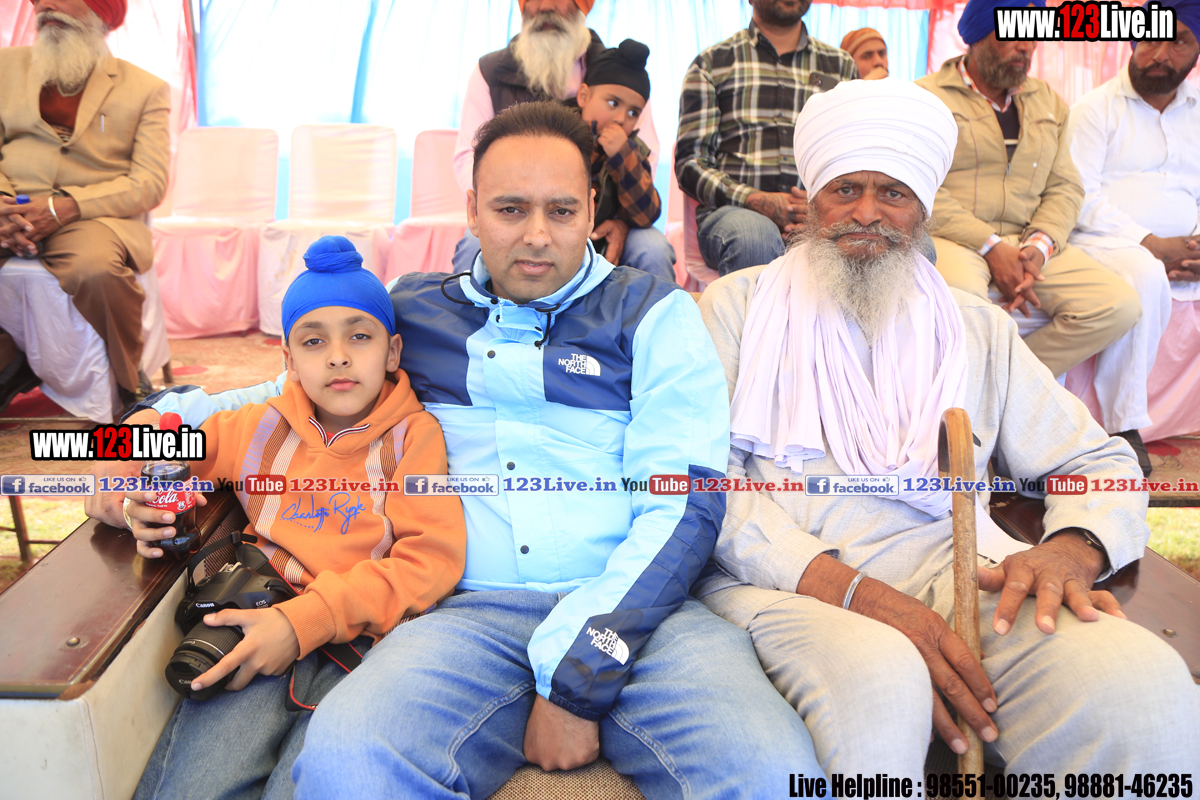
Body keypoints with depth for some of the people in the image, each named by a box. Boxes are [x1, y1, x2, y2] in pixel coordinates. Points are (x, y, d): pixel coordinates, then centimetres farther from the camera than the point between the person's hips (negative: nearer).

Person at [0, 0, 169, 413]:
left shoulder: (146, 88, 9)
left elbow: (149, 183, -3)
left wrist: (65, 207, -17)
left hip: (94, 216, -3)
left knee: (97, 265, -37)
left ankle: (130, 386, -13)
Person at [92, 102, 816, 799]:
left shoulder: (655, 315, 8)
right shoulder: (415, 311, 17)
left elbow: (684, 503, -1)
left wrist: (576, 677, -11)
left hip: (639, 605, -1)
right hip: (473, 612, 2)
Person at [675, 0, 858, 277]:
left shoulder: (842, 66, 23)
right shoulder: (712, 63, 15)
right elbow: (690, 163, 5)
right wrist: (757, 201, -12)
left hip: (820, 218, 2)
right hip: (732, 211, -1)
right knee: (755, 234, -39)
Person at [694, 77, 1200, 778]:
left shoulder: (981, 329, 23)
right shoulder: (738, 306, 12)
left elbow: (1103, 462, 21)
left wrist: (1070, 549, -6)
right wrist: (849, 588, -16)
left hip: (956, 564, 3)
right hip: (785, 581, -2)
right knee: (875, 679, -38)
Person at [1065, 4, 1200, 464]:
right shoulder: (1097, 107, 3)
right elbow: (1079, 195, -9)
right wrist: (1151, 244, -17)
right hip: (1104, 242, -5)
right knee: (1145, 275, -35)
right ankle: (1124, 426, -27)